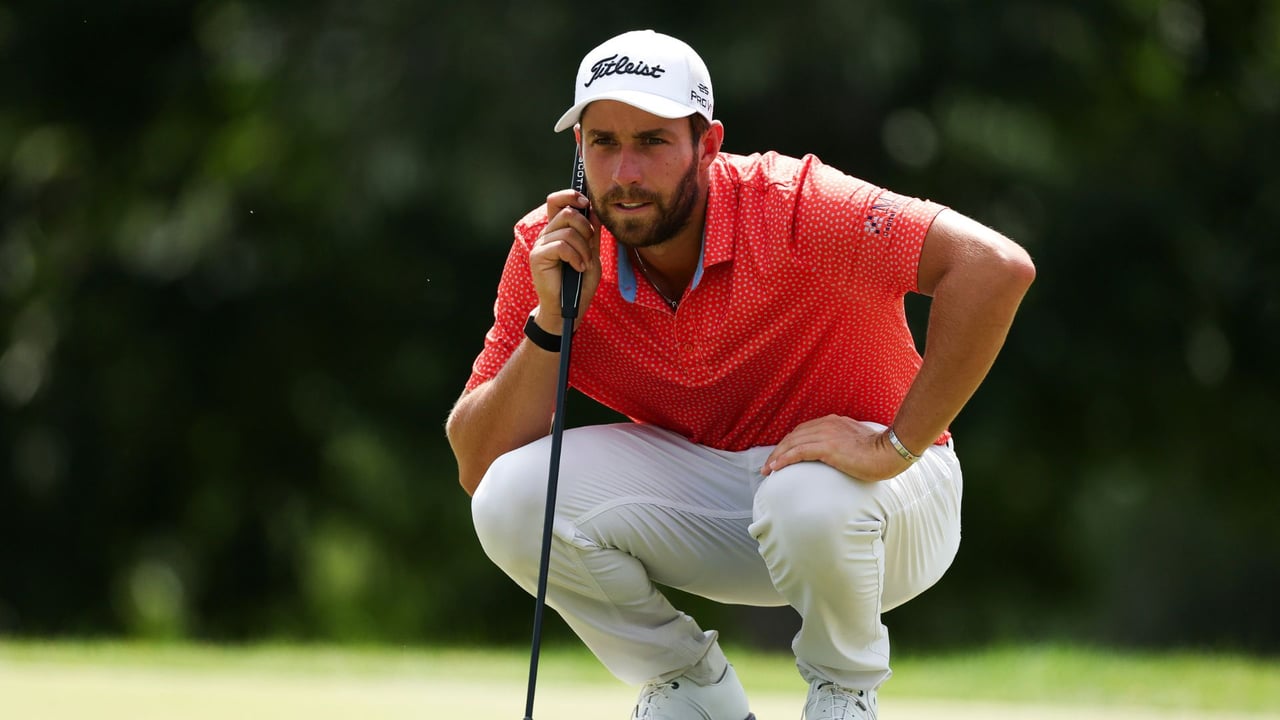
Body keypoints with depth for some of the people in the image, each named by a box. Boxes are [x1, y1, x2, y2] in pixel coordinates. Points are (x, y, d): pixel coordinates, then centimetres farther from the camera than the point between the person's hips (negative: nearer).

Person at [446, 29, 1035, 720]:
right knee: (512, 499, -20)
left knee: (812, 500, -39)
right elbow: (477, 467, -12)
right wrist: (551, 318, -25)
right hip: (704, 494, 4)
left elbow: (996, 267, -36)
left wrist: (895, 448, -34)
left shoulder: (789, 208, -26)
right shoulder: (550, 252, -12)